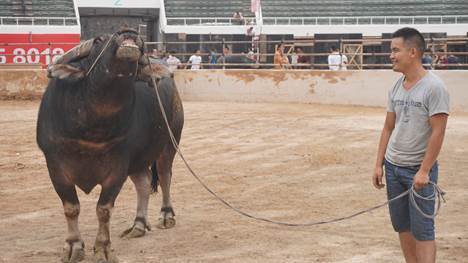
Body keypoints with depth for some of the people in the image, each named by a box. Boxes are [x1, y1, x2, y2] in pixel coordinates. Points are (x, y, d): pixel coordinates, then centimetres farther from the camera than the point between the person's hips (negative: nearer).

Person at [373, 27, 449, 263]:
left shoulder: (433, 87, -14)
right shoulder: (396, 87, 8)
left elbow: (438, 132, -16)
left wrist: (424, 171, -19)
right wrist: (379, 164, 10)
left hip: (419, 170, -7)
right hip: (393, 166, 7)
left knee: (422, 230, -5)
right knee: (402, 226, 12)